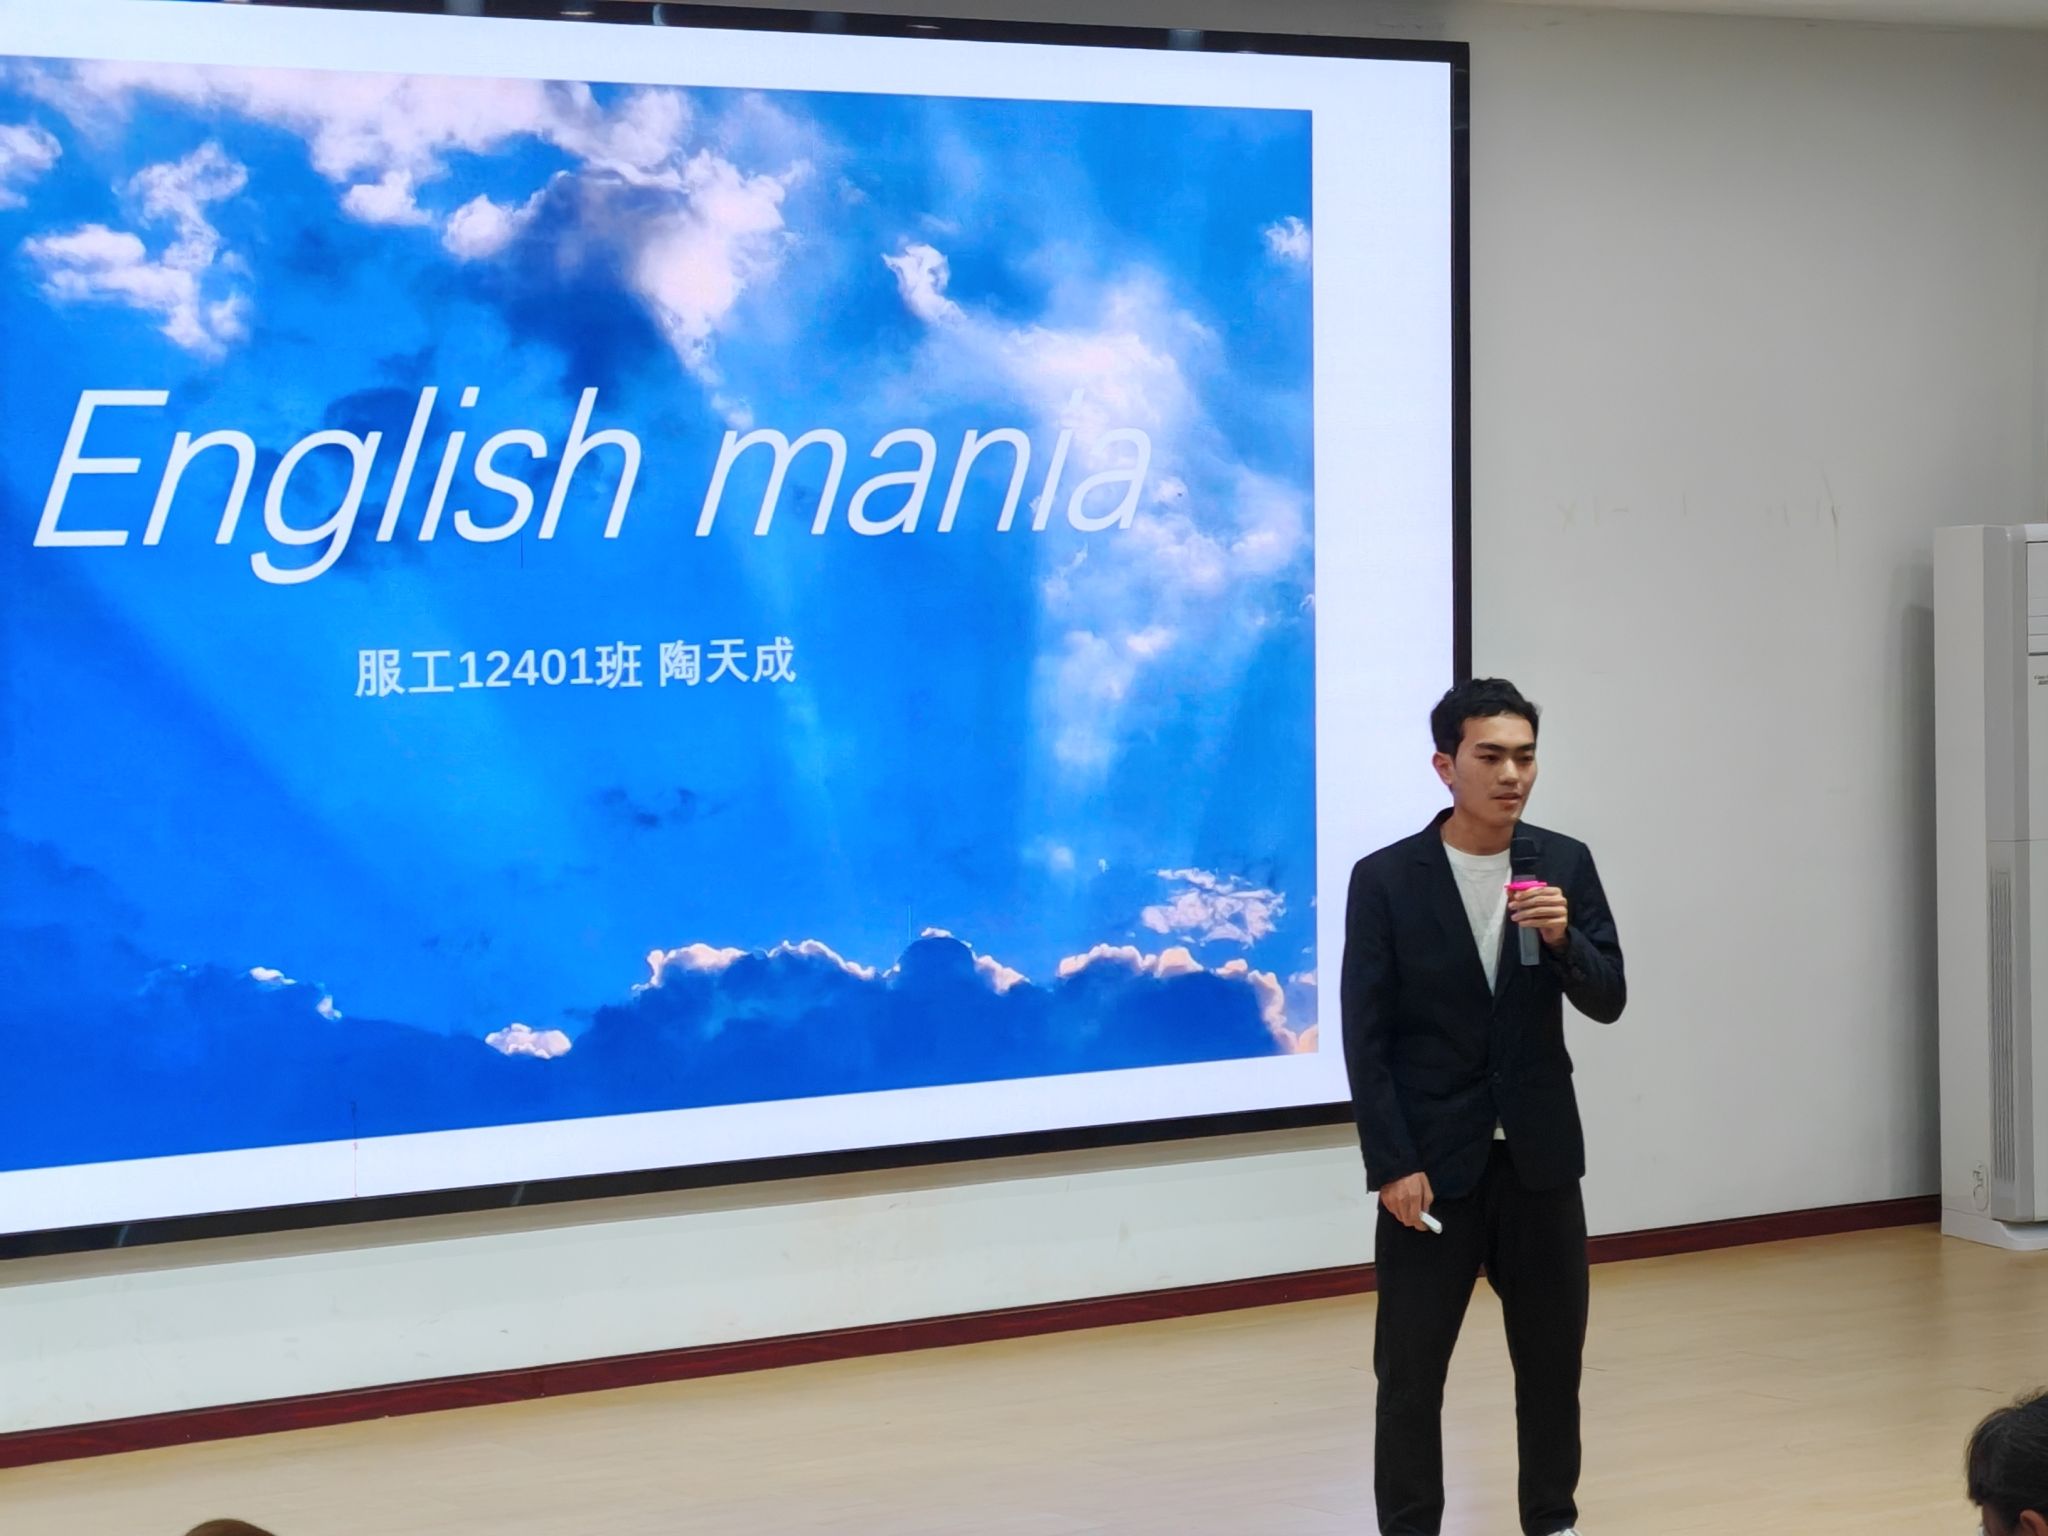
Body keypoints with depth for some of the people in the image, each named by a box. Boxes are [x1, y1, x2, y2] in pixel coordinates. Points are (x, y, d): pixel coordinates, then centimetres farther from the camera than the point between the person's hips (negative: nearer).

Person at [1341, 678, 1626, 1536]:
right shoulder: (1385, 879, -7)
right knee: (1410, 1368, 1)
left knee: (1553, 1356, 11)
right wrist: (1392, 1166, -13)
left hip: (1539, 1158, 3)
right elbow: (1366, 1039, -7)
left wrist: (1563, 938, -21)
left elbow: (1607, 1002, -1)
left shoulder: (1565, 865, 2)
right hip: (1432, 1162, -3)